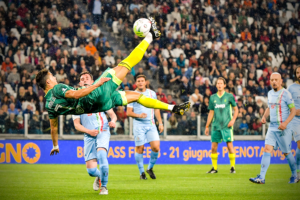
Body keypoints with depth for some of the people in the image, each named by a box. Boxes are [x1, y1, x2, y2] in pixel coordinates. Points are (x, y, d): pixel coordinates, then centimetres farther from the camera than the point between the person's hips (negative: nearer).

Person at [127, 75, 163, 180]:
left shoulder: (152, 93, 11)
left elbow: (156, 109, 18)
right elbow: (129, 112, 0)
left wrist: (160, 123, 12)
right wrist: (139, 115, -17)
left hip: (151, 124, 2)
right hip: (139, 125, -2)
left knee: (156, 147, -10)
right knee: (140, 149, -4)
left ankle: (150, 168, 12)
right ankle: (141, 172, 10)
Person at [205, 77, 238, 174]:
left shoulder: (229, 96, 1)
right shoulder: (212, 98, 11)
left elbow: (236, 109, 7)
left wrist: (233, 120, -9)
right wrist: (207, 126, 14)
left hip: (226, 126, -3)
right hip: (216, 126, 3)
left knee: (230, 146, -6)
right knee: (213, 147, 1)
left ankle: (233, 167, 4)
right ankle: (214, 168, 11)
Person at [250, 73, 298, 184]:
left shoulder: (285, 94, -10)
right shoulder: (270, 93, 11)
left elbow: (293, 110, -10)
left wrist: (285, 123, -22)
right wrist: (264, 116, 7)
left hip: (284, 129, -6)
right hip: (272, 127, 6)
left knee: (286, 152, 3)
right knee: (267, 149, -7)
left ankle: (295, 175, 24)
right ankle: (261, 177, -13)